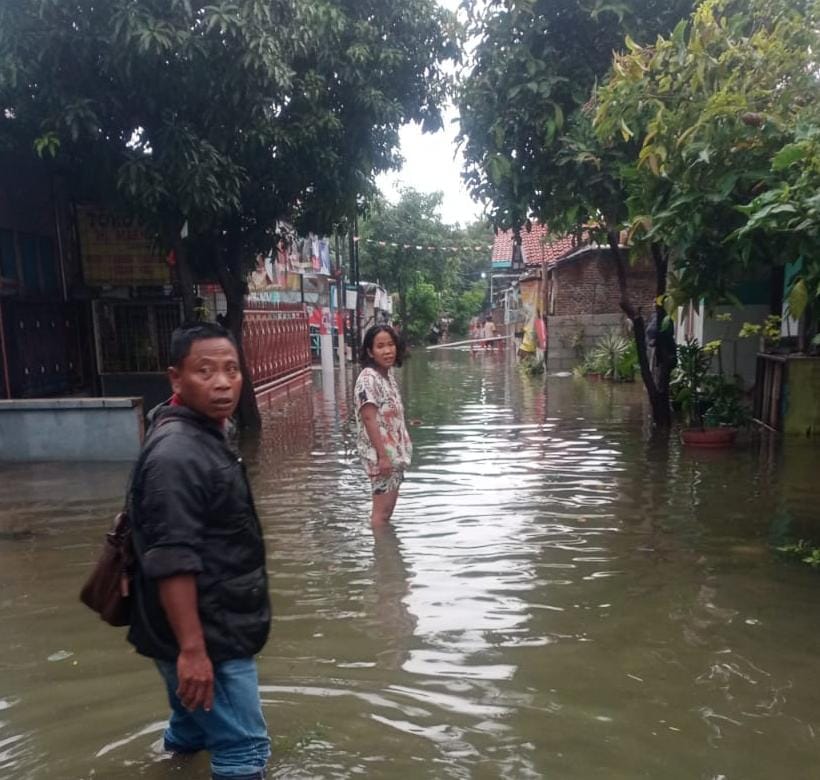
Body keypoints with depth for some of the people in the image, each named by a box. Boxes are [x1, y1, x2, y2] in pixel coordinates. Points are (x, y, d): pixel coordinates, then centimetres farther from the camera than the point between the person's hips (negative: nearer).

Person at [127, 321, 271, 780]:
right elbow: (172, 562, -29)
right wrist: (191, 648, -29)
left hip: (217, 628, 10)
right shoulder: (176, 454, -26)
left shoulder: (205, 435, 8)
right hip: (203, 637, -10)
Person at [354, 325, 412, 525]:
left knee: (389, 505, 17)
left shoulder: (388, 374, 8)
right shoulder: (368, 378, -18)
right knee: (382, 509, 0)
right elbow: (369, 419, -22)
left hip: (394, 452, 9)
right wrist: (382, 455, -24)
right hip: (381, 454, -9)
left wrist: (402, 450, 17)